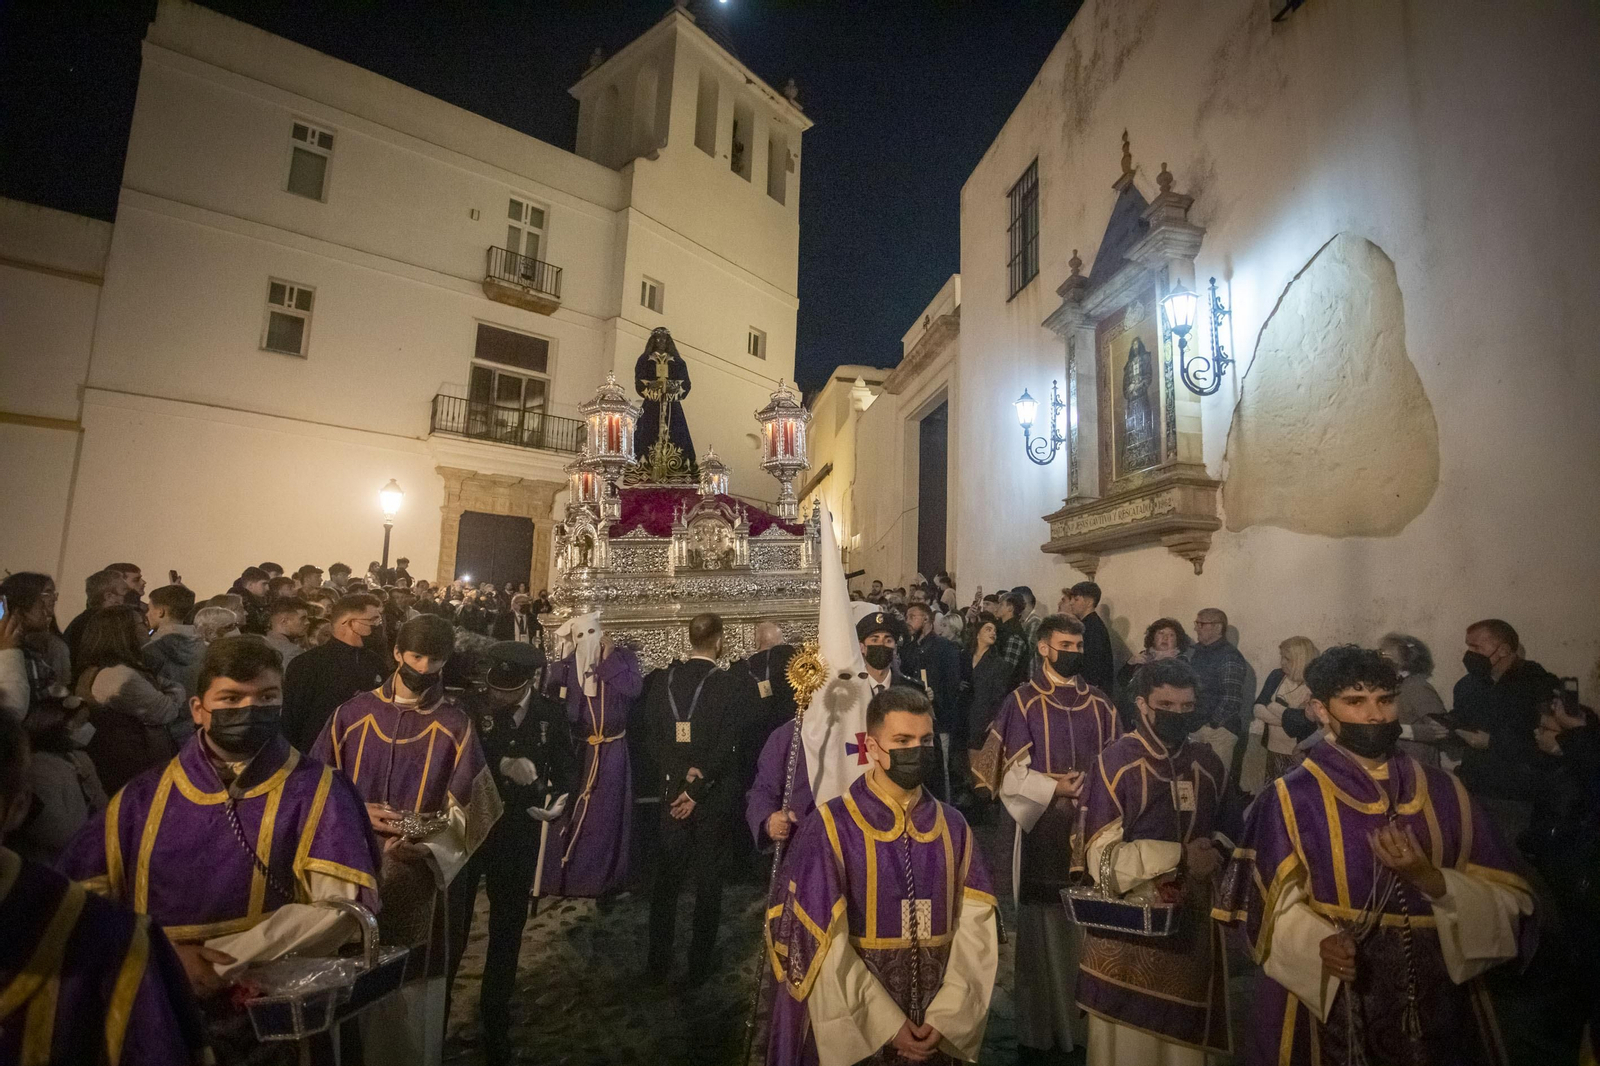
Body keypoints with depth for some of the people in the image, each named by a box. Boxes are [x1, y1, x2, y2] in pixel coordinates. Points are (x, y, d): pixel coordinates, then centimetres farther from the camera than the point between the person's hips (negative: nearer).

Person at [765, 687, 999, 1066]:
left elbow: (976, 927, -4)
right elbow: (824, 942, -14)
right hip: (855, 1030, -3)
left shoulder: (953, 827, 0)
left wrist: (944, 1018, -13)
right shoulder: (829, 828, -13)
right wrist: (887, 1024, -14)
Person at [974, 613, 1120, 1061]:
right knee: (1042, 929, 5)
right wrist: (1055, 788, -17)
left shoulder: (1100, 704, 7)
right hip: (1044, 832, -4)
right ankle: (1038, 1030, 20)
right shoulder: (1022, 703, -6)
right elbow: (1009, 774, -9)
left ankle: (1086, 1023, 28)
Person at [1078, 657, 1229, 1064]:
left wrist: (1211, 857, 1)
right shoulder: (1116, 763, -14)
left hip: (1190, 924, 5)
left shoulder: (1208, 764, 3)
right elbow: (1101, 858, -15)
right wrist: (1177, 857, -18)